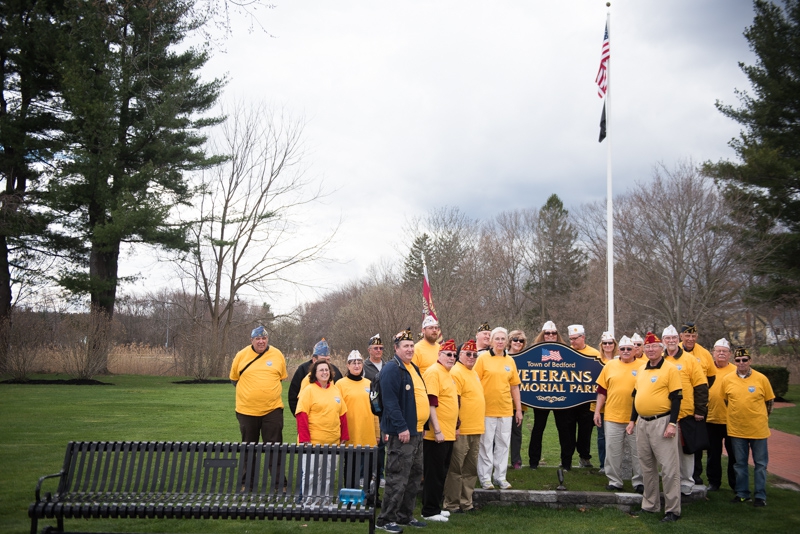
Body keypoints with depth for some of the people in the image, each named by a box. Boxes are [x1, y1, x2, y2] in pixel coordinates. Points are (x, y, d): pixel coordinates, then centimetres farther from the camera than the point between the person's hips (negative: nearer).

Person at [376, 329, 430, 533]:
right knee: (398, 478, -6)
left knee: (414, 476, 15)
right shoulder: (392, 369, -14)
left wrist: (419, 426, 18)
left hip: (416, 431, 10)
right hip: (401, 432, -10)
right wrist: (401, 428, -24)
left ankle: (405, 515, 25)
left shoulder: (413, 368, 15)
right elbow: (390, 401, -21)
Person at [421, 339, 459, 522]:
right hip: (436, 434, -9)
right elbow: (430, 403, -20)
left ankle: (436, 507, 24)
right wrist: (437, 430, -23)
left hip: (448, 433, 9)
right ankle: (429, 511, 7)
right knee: (434, 473, -1)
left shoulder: (448, 374, 15)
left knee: (441, 472, 15)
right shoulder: (434, 372, -14)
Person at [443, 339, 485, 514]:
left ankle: (466, 502, 23)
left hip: (476, 430, 9)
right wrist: (456, 425, -19)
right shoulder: (456, 372, -12)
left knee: (471, 469, 14)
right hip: (462, 431, -9)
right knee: (456, 469, -2)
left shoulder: (474, 373, 17)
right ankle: (452, 504, 6)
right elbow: (454, 402, -16)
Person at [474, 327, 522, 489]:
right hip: (486, 409, -4)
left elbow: (514, 386, 12)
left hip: (506, 410, 4)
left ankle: (501, 477, 21)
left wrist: (518, 409, 11)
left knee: (503, 445, 10)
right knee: (486, 445, 4)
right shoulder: (483, 358, -4)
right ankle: (485, 478, 14)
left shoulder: (510, 360, 8)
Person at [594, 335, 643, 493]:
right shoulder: (610, 366, 5)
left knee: (637, 452, 7)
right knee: (613, 452, 7)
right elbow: (602, 390, 8)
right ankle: (614, 481, 18)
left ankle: (639, 482, 19)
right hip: (612, 417, 2)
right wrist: (597, 411, 4)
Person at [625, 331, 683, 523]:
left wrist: (672, 423, -18)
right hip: (642, 423, 7)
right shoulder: (641, 369, 12)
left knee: (668, 468, -3)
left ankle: (673, 510, 5)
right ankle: (650, 505, 26)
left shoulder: (670, 369, -9)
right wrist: (632, 420, 16)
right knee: (646, 467, 14)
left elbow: (676, 397, -12)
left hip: (662, 422, -7)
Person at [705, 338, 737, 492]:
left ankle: (735, 483, 21)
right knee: (713, 453, 12)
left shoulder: (735, 371, -2)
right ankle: (713, 482, 24)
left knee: (734, 453, 8)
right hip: (711, 419, 2)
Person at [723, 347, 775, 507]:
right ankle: (742, 493, 23)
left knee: (760, 464, 6)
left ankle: (760, 495, 17)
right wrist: (737, 415, 11)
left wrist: (761, 418, 7)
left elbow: (770, 401, 4)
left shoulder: (761, 379, -7)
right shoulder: (727, 380, -3)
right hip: (736, 429, 2)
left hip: (758, 429, -2)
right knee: (740, 463, 12)